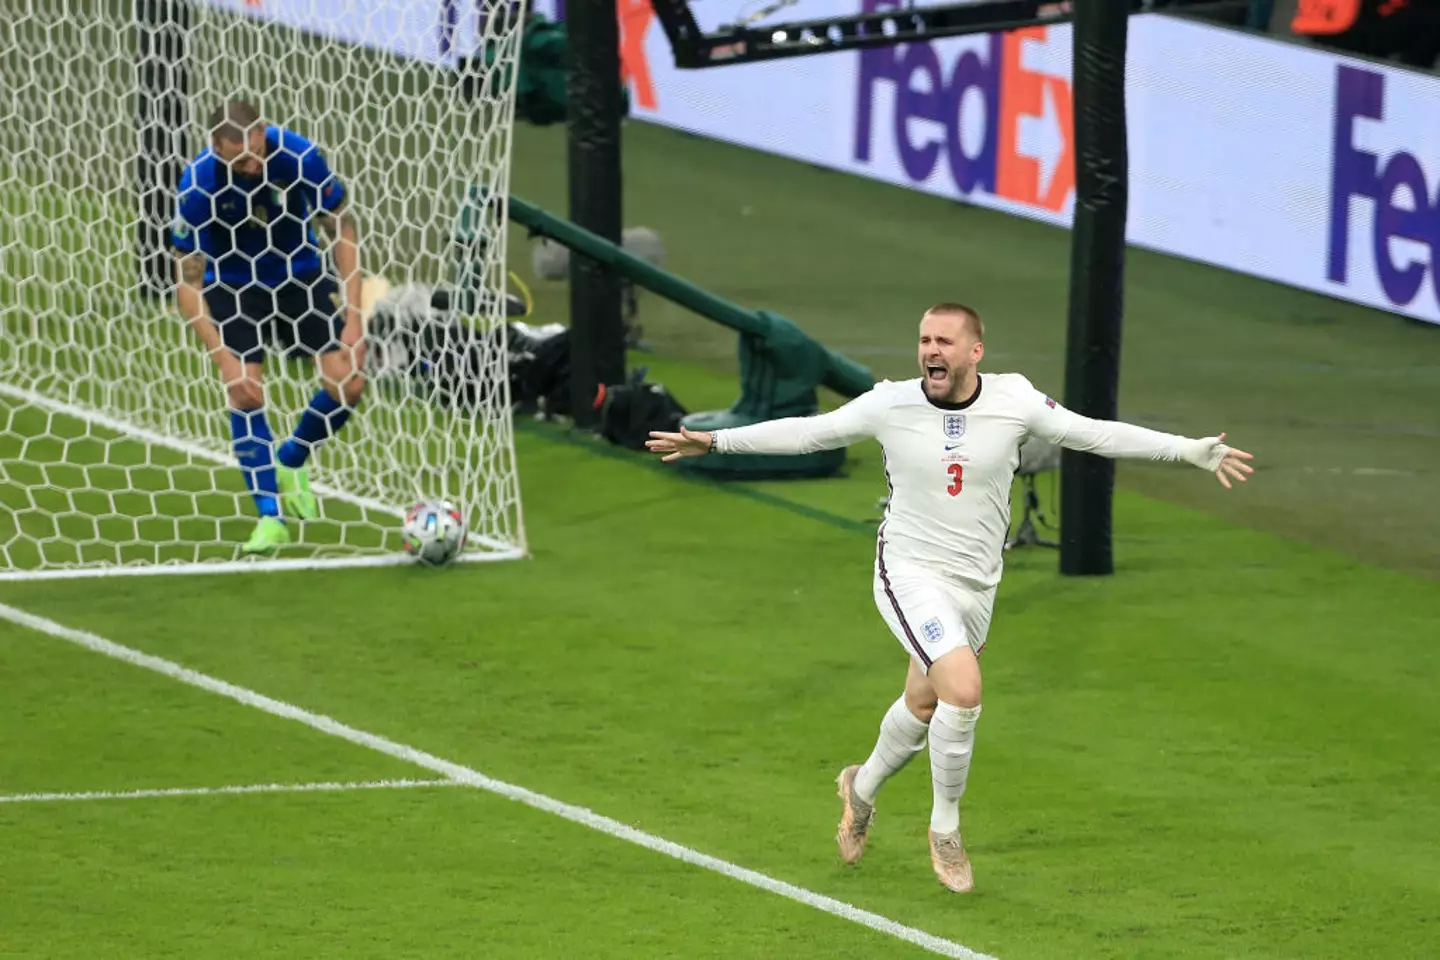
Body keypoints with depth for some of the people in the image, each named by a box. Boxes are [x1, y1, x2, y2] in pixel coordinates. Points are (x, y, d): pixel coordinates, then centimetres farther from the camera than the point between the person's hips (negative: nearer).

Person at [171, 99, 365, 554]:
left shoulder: (300, 157, -25)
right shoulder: (198, 184, -27)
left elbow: (344, 232, -11)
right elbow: (188, 282, -21)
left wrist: (353, 317, -17)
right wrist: (224, 356, -29)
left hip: (299, 274, 2)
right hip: (231, 284, -2)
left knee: (347, 383, -11)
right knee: (246, 393, -18)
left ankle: (290, 462, 16)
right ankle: (270, 516, -6)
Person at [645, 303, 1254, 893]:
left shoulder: (1013, 401, -9)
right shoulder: (890, 405, -12)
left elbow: (1096, 434, -1)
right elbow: (806, 432, 0)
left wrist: (1192, 451, -5)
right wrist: (714, 442, -2)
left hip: (976, 585, 4)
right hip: (910, 573, -4)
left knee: (923, 706, 18)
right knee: (963, 692, -23)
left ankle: (862, 789, 49)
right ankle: (945, 830, -3)